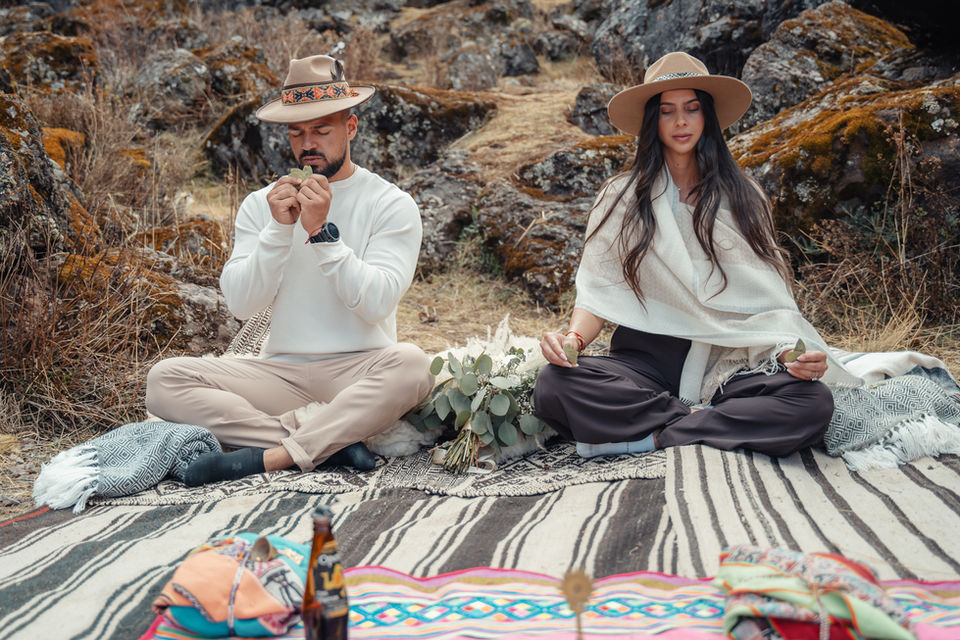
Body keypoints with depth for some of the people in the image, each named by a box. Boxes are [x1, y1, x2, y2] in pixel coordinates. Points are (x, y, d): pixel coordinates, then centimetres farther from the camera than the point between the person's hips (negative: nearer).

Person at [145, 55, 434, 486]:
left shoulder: (392, 204, 1)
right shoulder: (261, 204, 11)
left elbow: (375, 304, -11)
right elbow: (240, 304, -1)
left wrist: (322, 232, -17)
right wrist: (279, 230, -12)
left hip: (358, 371, -3)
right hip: (282, 372, 3)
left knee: (411, 365, -36)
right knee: (164, 379, -18)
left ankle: (267, 456, -30)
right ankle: (326, 442, -26)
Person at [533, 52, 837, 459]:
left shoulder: (742, 198, 13)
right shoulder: (622, 197, 11)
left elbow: (768, 296, 8)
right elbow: (598, 290, 5)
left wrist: (793, 352, -13)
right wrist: (573, 337, -17)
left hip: (727, 364, 1)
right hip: (644, 360, 0)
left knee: (813, 403, -31)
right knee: (553, 387, -32)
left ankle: (654, 434, -21)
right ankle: (699, 419, -19)